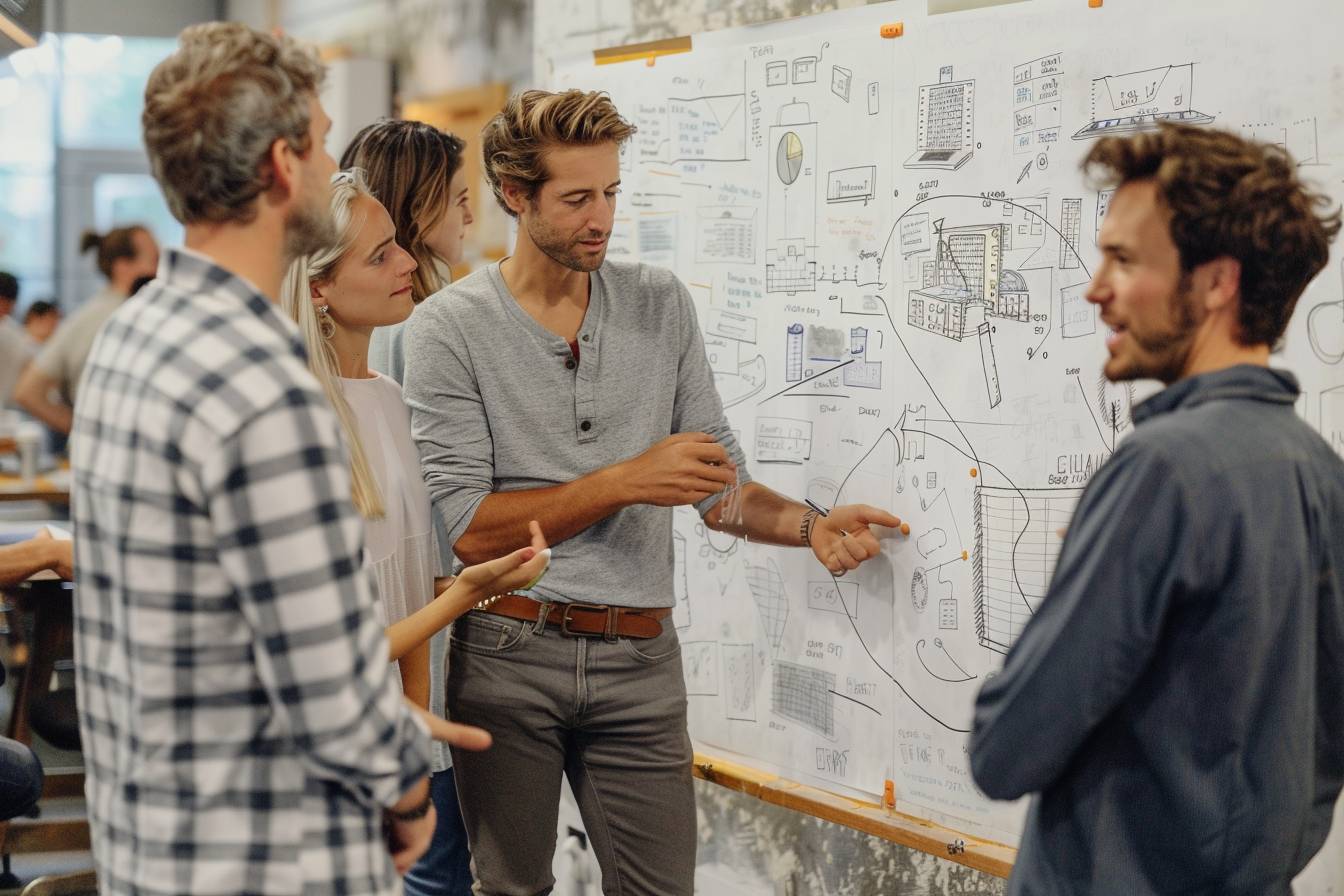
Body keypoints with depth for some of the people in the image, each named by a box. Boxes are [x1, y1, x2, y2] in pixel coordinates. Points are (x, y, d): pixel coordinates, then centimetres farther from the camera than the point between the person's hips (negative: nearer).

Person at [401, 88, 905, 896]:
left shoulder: (662, 305, 6)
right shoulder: (450, 328, -6)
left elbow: (721, 486, 8)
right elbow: (468, 527, -13)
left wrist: (809, 524, -11)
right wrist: (627, 481, -16)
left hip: (640, 657, 2)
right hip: (508, 653, -2)